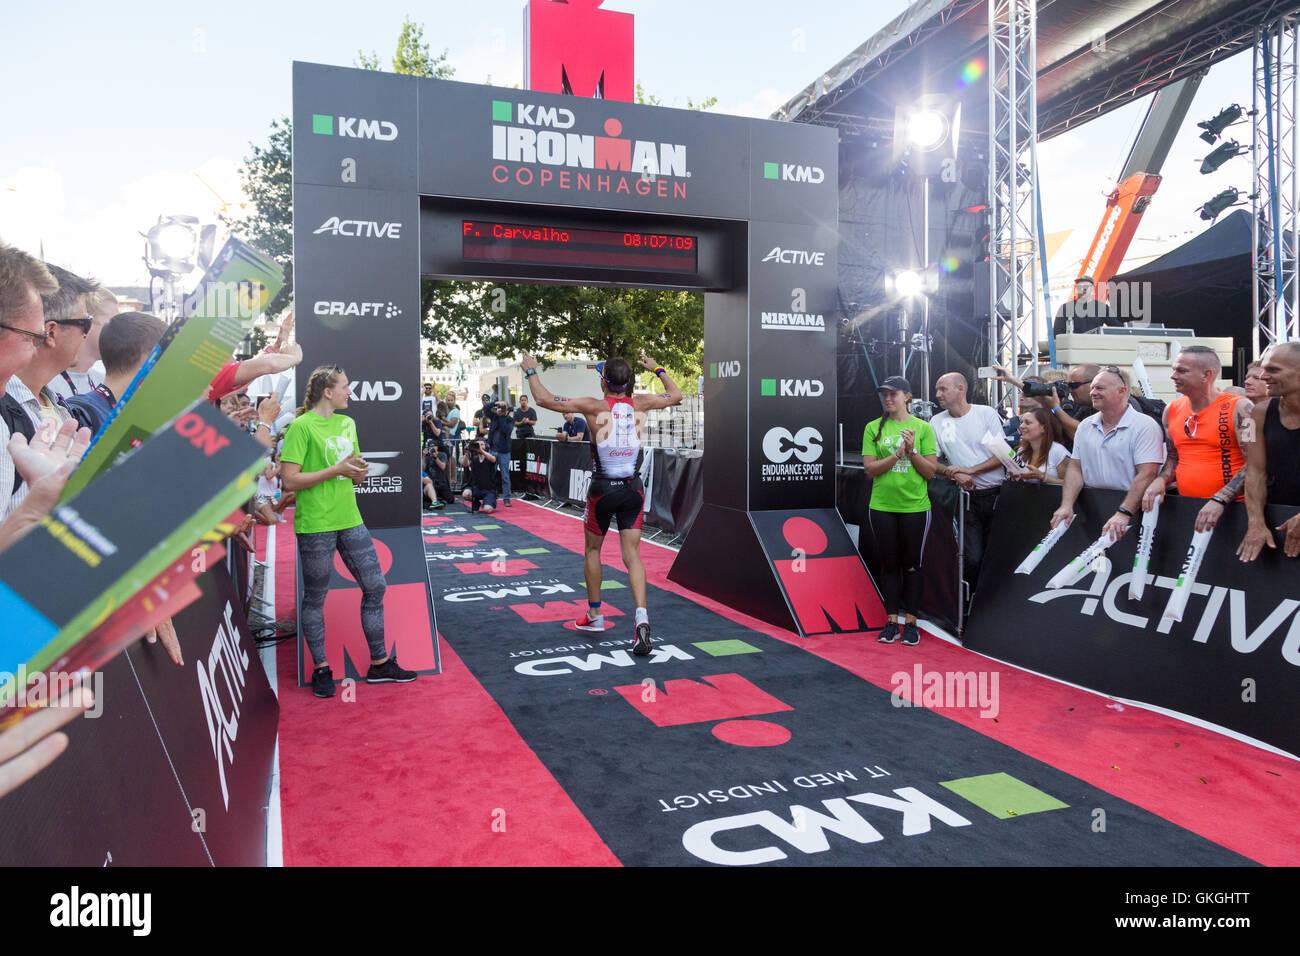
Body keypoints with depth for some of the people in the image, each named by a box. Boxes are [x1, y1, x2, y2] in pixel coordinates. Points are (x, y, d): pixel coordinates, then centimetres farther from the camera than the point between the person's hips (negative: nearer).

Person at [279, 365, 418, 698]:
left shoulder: (347, 423, 13)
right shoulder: (301, 426, -10)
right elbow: (289, 481, -16)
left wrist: (359, 471, -1)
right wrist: (336, 470, -17)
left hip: (350, 520, 7)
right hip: (316, 526, -7)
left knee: (375, 586, 7)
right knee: (315, 598, 6)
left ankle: (379, 664, 20)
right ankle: (321, 669, 22)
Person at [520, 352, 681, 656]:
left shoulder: (594, 406, -10)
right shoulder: (641, 404, 0)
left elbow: (544, 400, -9)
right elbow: (676, 395, 20)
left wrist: (531, 371, 7)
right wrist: (657, 369, 33)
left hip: (603, 489, -3)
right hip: (633, 489, 3)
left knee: (592, 550, 18)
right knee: (632, 554, 3)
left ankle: (594, 616, 29)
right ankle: (641, 616, -16)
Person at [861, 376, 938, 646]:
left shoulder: (923, 428, 2)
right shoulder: (873, 428, 4)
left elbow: (930, 471, -1)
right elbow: (870, 468, -4)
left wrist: (912, 451, -15)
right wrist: (897, 454, -16)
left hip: (915, 507, -1)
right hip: (882, 506, 1)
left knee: (911, 564, 6)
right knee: (889, 563, 7)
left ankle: (910, 621, 15)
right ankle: (892, 620, 16)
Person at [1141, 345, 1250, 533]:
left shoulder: (1239, 408, -5)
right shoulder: (1172, 410, 11)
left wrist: (1219, 500, -21)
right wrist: (1160, 480, 0)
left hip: (1230, 507, -5)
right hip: (1185, 507, 5)